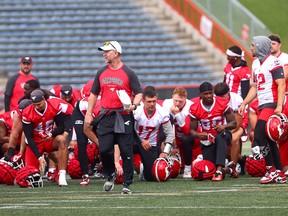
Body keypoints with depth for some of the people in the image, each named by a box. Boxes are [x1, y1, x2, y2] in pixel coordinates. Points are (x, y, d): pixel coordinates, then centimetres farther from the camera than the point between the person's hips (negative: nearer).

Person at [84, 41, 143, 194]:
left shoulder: (128, 73, 0)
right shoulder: (101, 73, 13)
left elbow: (139, 93, 0)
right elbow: (94, 94, 19)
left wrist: (133, 105, -20)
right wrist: (89, 114, 11)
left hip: (123, 116, -4)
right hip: (106, 117, 4)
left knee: (126, 151, -4)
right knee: (104, 150, -4)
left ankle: (127, 184, 3)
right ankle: (109, 176, 21)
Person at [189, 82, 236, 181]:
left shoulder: (222, 103, -14)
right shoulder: (194, 108, -11)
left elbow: (234, 124, -10)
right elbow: (192, 130, -5)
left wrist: (224, 126, -33)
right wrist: (198, 135, -30)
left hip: (222, 133, -2)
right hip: (207, 139, 2)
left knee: (220, 138, -40)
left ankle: (219, 170, -45)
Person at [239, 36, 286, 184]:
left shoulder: (273, 62, -10)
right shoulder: (258, 65, 18)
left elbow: (281, 84, -16)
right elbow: (254, 87, 25)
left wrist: (279, 106, -24)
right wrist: (244, 104, 19)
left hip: (271, 105, -9)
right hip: (262, 105, 9)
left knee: (259, 136, -17)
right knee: (269, 140, 8)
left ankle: (271, 171, -11)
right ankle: (279, 174, 11)